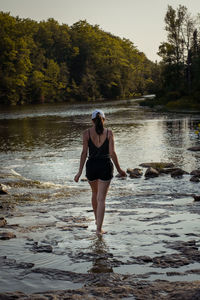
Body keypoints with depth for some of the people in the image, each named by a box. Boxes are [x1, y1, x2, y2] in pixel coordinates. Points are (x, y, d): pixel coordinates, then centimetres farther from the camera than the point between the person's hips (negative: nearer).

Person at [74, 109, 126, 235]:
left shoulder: (87, 133, -3)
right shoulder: (109, 132, -4)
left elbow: (84, 152, -7)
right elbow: (112, 153, -8)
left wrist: (80, 171, -4)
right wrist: (119, 169, 3)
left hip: (91, 166, 2)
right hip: (106, 167, -2)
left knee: (95, 193, 26)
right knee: (101, 198, 0)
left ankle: (97, 219, 42)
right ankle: (99, 228, -5)